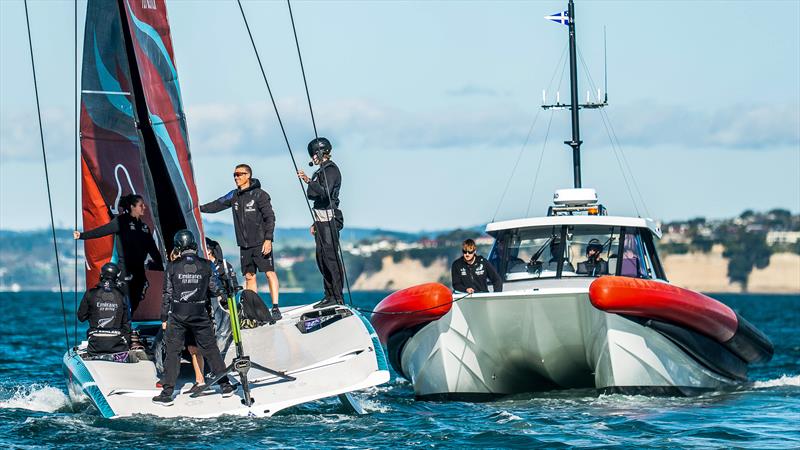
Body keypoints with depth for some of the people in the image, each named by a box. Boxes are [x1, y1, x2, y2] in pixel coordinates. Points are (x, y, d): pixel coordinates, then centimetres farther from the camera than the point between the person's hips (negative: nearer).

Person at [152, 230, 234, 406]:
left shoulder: (173, 266, -6)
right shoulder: (205, 266, -5)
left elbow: (167, 294, -2)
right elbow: (215, 290, 1)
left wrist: (164, 318, 7)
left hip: (177, 316, -1)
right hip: (200, 316, 1)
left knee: (172, 352, 4)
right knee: (210, 349, 12)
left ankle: (167, 394, 1)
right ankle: (225, 386, 17)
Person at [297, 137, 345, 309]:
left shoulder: (331, 169, -10)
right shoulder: (322, 171, 20)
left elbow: (325, 193, -24)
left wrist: (309, 181, -29)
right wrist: (315, 223, 22)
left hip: (330, 218, -10)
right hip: (321, 220, 10)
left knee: (331, 256, -11)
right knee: (321, 258, 10)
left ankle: (338, 297, -12)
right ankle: (330, 296, 15)